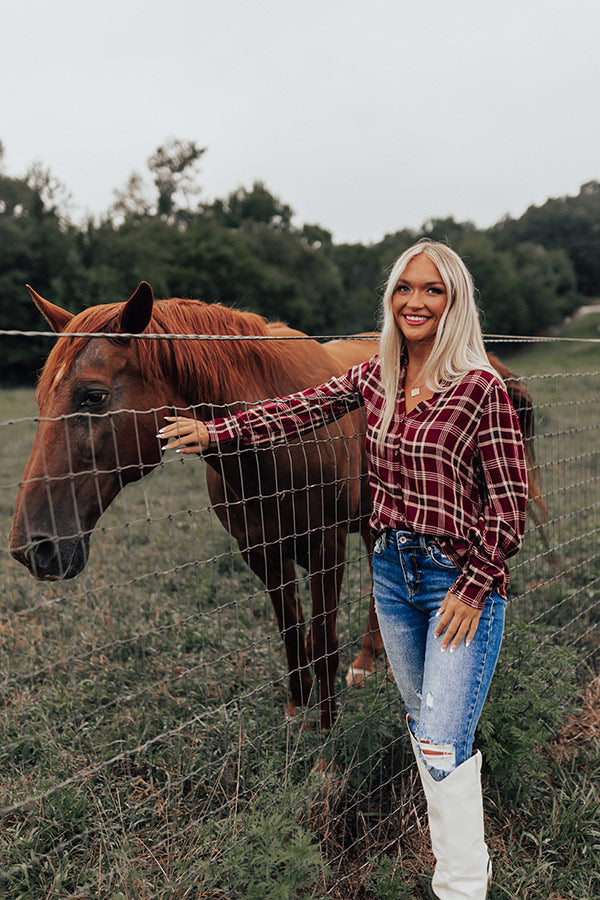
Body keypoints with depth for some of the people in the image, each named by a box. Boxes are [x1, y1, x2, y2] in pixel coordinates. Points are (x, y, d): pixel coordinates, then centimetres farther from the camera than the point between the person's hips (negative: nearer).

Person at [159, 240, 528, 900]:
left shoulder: (481, 388, -14)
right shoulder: (375, 378, 3)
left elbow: (509, 500, -13)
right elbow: (301, 411, 4)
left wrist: (472, 589, -14)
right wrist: (216, 431, -4)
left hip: (461, 580, -6)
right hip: (391, 572, 6)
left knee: (443, 745, -5)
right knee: (421, 725, 19)